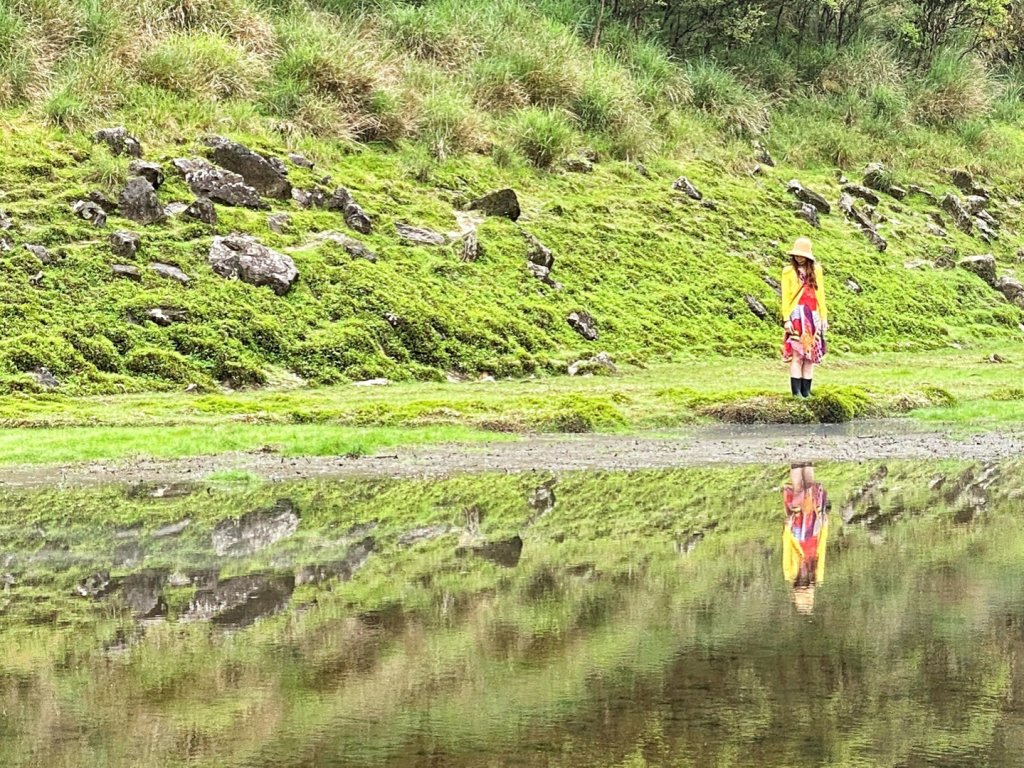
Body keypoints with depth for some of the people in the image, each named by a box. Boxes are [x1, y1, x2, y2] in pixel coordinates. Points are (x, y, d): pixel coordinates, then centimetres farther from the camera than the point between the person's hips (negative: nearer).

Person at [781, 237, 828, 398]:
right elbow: (785, 296, -1)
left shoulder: (816, 269, 10)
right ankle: (796, 392, -9)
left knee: (810, 356, 2)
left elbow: (820, 294, 12)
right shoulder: (788, 271, 3)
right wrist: (786, 319, -8)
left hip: (813, 316, 3)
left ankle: (806, 391, 6)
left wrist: (824, 316, 8)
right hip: (796, 316, -3)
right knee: (797, 355, -10)